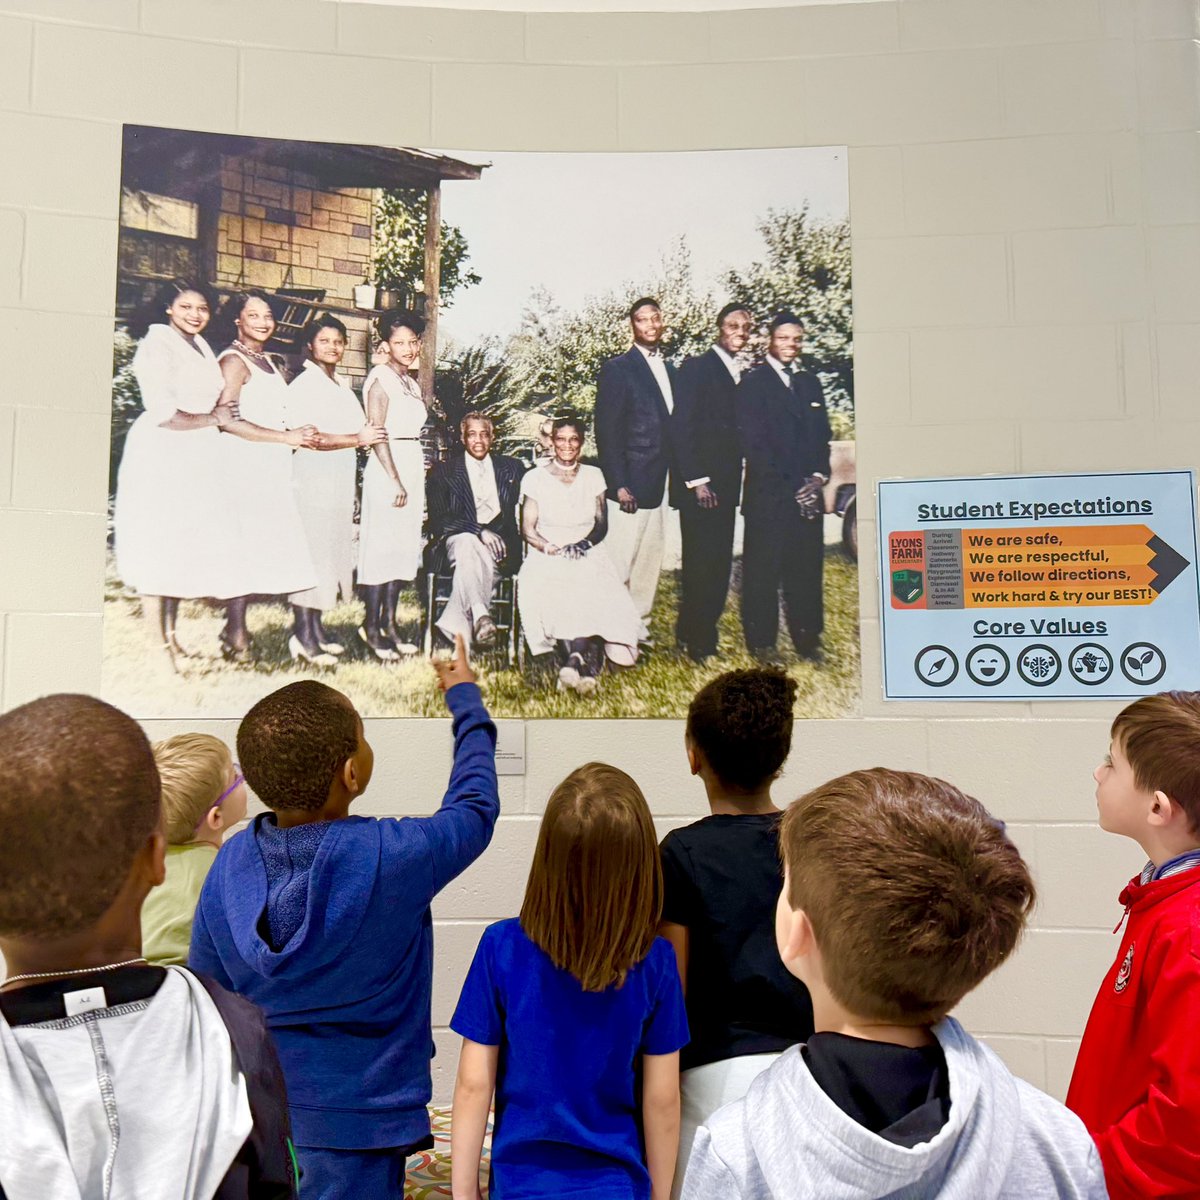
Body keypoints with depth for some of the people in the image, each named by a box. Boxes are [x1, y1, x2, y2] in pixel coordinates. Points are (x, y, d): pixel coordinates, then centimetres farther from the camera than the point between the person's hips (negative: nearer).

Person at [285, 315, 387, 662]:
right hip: (312, 474, -8)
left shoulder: (342, 384, 18)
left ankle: (316, 626, 16)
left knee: (333, 546, 8)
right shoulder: (303, 384, -6)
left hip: (341, 475, 8)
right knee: (310, 548, -8)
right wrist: (358, 439, -16)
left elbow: (358, 426, 26)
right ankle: (304, 635, -5)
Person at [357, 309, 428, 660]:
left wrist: (412, 478, 9)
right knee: (381, 545, -6)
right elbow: (376, 432, -13)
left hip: (412, 467, 8)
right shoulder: (381, 378, -7)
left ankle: (389, 622, 17)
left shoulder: (411, 382, 18)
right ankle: (371, 628, 0)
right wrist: (395, 479, -17)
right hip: (387, 467, -8)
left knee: (404, 544, 9)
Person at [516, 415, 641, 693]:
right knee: (552, 592, -36)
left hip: (588, 555, 1)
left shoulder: (593, 476, 15)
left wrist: (586, 543, -8)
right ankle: (585, 659, -37)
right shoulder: (536, 477, 9)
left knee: (593, 591, -35)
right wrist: (552, 549, -11)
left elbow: (602, 523, 13)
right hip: (547, 555, -1)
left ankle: (573, 658, -34)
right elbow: (527, 529, 6)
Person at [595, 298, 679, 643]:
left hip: (660, 484, 7)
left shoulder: (669, 370, 16)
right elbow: (606, 431, -9)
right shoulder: (617, 369, -5)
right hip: (631, 484, -7)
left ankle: (639, 625, 22)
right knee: (620, 562, -6)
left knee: (651, 559, 12)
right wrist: (619, 484, -16)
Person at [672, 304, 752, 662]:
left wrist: (736, 482, 7)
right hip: (700, 484, -6)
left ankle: (704, 632, 16)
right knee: (701, 563, -4)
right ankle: (696, 639, 6)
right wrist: (696, 480, -15)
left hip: (727, 485, 6)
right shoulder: (696, 368, -3)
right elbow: (681, 427, -10)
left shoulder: (743, 375, 17)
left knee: (720, 564, 6)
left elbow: (737, 431, 17)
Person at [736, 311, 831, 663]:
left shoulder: (810, 383, 19)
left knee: (807, 568, 6)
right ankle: (761, 641, 8)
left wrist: (819, 476, 0)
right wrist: (789, 486, -11)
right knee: (763, 571, -1)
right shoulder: (753, 382, -1)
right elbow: (752, 442, -8)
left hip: (807, 492, 5)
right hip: (768, 493, -5)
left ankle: (807, 639, 16)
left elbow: (822, 436, 18)